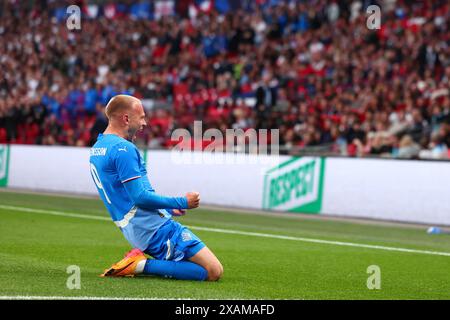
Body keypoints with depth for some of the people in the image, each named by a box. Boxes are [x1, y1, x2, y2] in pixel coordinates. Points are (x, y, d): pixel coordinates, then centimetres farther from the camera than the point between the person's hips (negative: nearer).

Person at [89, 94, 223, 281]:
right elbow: (139, 197, -20)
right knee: (213, 272, -12)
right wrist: (182, 203, -10)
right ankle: (143, 265, -14)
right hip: (155, 228, -10)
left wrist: (166, 208, 23)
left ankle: (141, 262, 3)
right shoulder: (123, 149, -15)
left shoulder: (97, 148, 16)